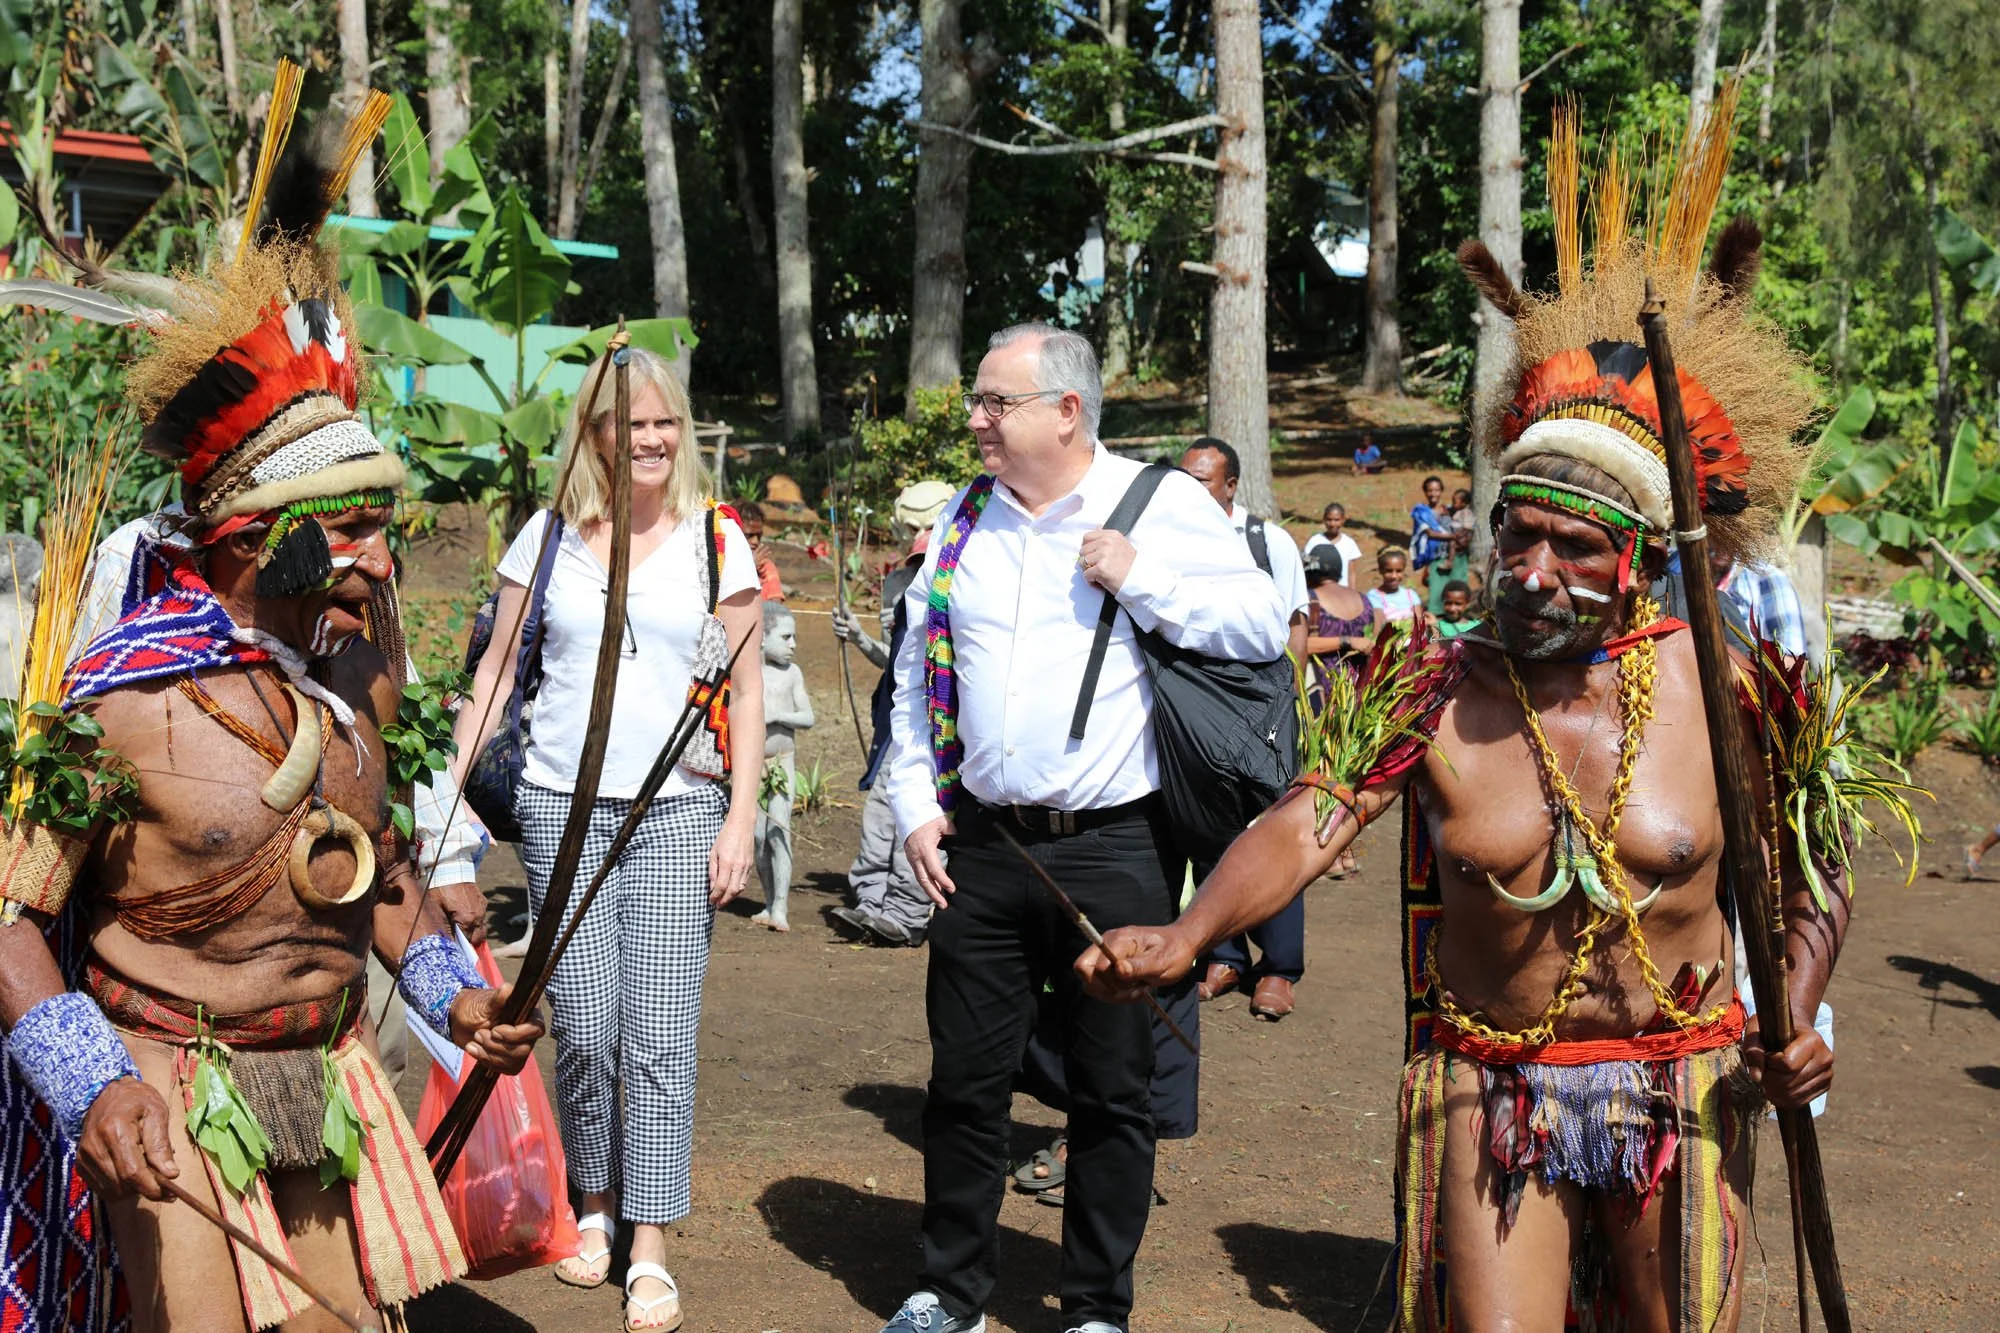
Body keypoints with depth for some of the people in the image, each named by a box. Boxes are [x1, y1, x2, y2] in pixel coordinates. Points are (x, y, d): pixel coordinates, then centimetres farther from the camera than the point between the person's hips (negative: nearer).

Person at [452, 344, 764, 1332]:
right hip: (561, 806, 1)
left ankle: (650, 1251, 3)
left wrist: (740, 818, -2)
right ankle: (592, 1204, 24)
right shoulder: (548, 536, 5)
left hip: (678, 810, -1)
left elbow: (745, 692, 5)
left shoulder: (716, 539, 3)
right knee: (583, 1030, 1)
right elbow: (495, 674, 8)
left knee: (660, 1035, -4)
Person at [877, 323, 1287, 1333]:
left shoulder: (1163, 503, -2)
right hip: (981, 847, 4)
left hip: (1114, 851, -4)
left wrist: (1141, 578, -16)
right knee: (965, 1080, 9)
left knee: (1112, 1090, 5)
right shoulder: (965, 518, 11)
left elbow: (1265, 625, -9)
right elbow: (916, 673, 17)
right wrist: (916, 805, 9)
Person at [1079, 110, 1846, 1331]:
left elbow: (1810, 885, 4)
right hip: (1491, 1098, -1)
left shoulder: (1712, 684, -7)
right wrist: (1187, 934, -36)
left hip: (1681, 1099, 1)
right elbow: (1305, 826, -19)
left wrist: (1796, 1015, -14)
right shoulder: (1439, 689, -8)